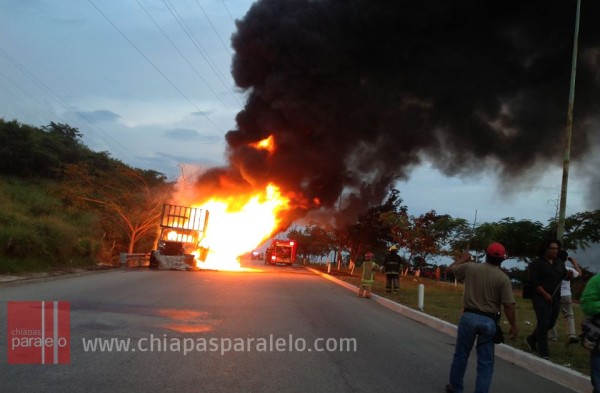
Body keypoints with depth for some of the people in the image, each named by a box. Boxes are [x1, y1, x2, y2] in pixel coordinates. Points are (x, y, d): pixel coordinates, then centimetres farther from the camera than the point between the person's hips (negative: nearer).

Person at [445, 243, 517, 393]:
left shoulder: (470, 267, -2)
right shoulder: (503, 278, -7)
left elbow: (451, 268, 17)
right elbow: (509, 305, -11)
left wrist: (463, 259, 34)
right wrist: (513, 326, -1)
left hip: (469, 316, 1)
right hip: (489, 321, -1)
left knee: (461, 355, 16)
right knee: (485, 362, 9)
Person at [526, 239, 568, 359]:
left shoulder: (559, 263, 10)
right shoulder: (536, 263, -8)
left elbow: (564, 276, 15)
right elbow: (533, 282, -14)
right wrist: (545, 294, -16)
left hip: (555, 298, 6)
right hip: (541, 297, -6)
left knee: (551, 323, 13)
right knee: (544, 323, -9)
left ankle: (532, 339, 36)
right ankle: (543, 353, -5)